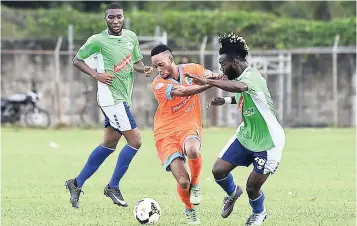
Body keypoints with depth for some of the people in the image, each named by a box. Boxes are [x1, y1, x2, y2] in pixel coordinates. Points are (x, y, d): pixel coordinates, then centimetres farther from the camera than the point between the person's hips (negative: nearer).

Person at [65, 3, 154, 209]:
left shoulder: (131, 37, 7)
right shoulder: (98, 40, -10)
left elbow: (136, 62, 18)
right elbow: (77, 60, 0)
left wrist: (144, 69, -5)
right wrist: (96, 75, -14)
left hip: (124, 97, 8)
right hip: (111, 97, -8)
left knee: (109, 145, 13)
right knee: (135, 141, -12)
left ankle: (77, 184, 21)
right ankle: (113, 187, -1)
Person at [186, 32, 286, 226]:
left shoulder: (252, 76, -27)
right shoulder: (242, 78, 1)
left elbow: (239, 87, -52)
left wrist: (208, 82, -53)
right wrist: (225, 101, 9)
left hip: (268, 143, -8)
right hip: (246, 136, 8)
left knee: (252, 186, -2)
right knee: (218, 171, -1)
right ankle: (232, 193, 32)